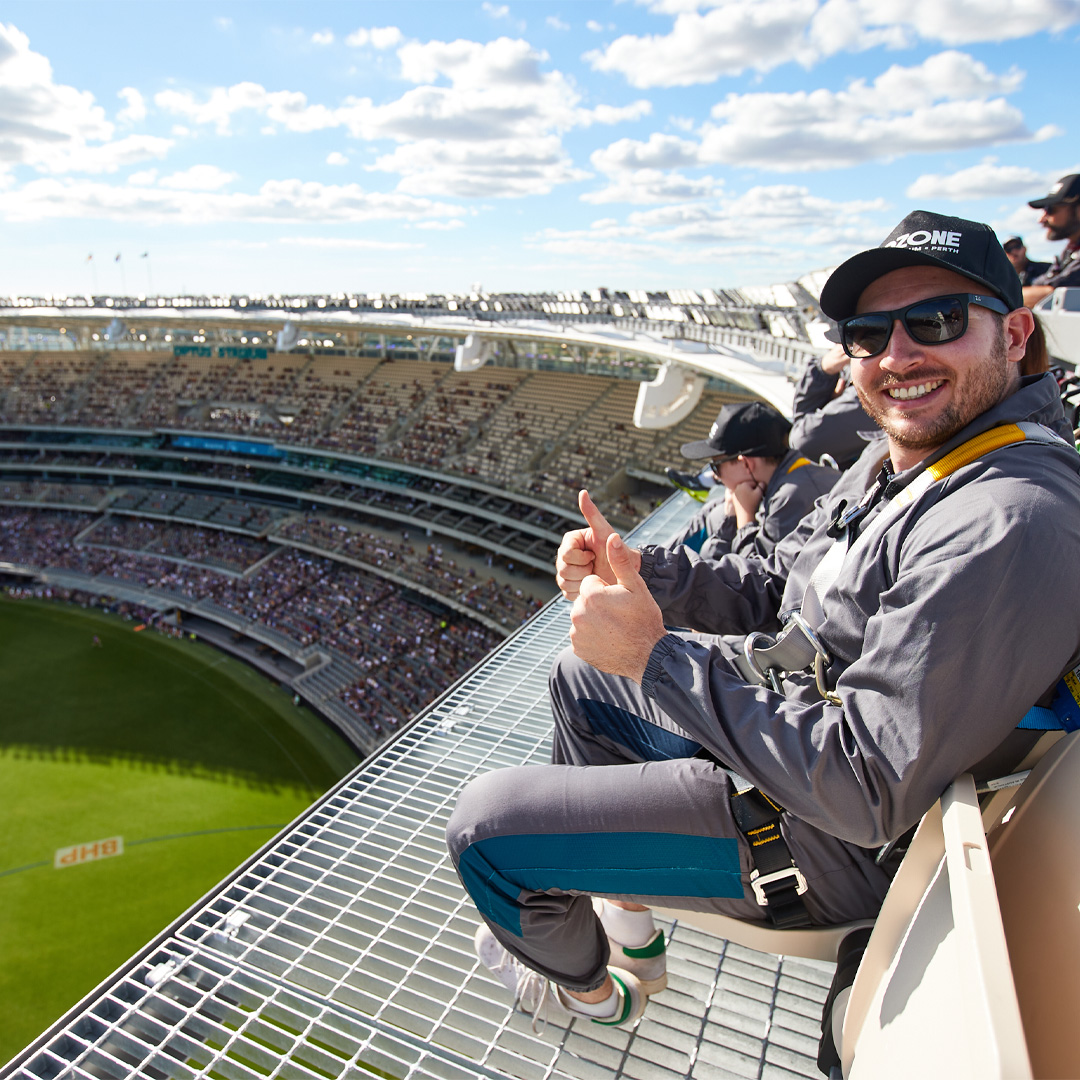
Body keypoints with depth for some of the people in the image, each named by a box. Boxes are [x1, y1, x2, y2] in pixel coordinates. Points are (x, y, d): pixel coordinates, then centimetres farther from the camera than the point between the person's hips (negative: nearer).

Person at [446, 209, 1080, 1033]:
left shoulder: (1012, 525, -30)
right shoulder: (899, 457, 2)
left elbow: (873, 792, -31)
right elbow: (773, 589, 7)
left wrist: (657, 658, -31)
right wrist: (635, 571, -10)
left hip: (826, 836, -9)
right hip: (776, 713, 10)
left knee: (486, 823, -10)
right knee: (580, 674, 23)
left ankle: (590, 987, 26)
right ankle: (625, 918, 33)